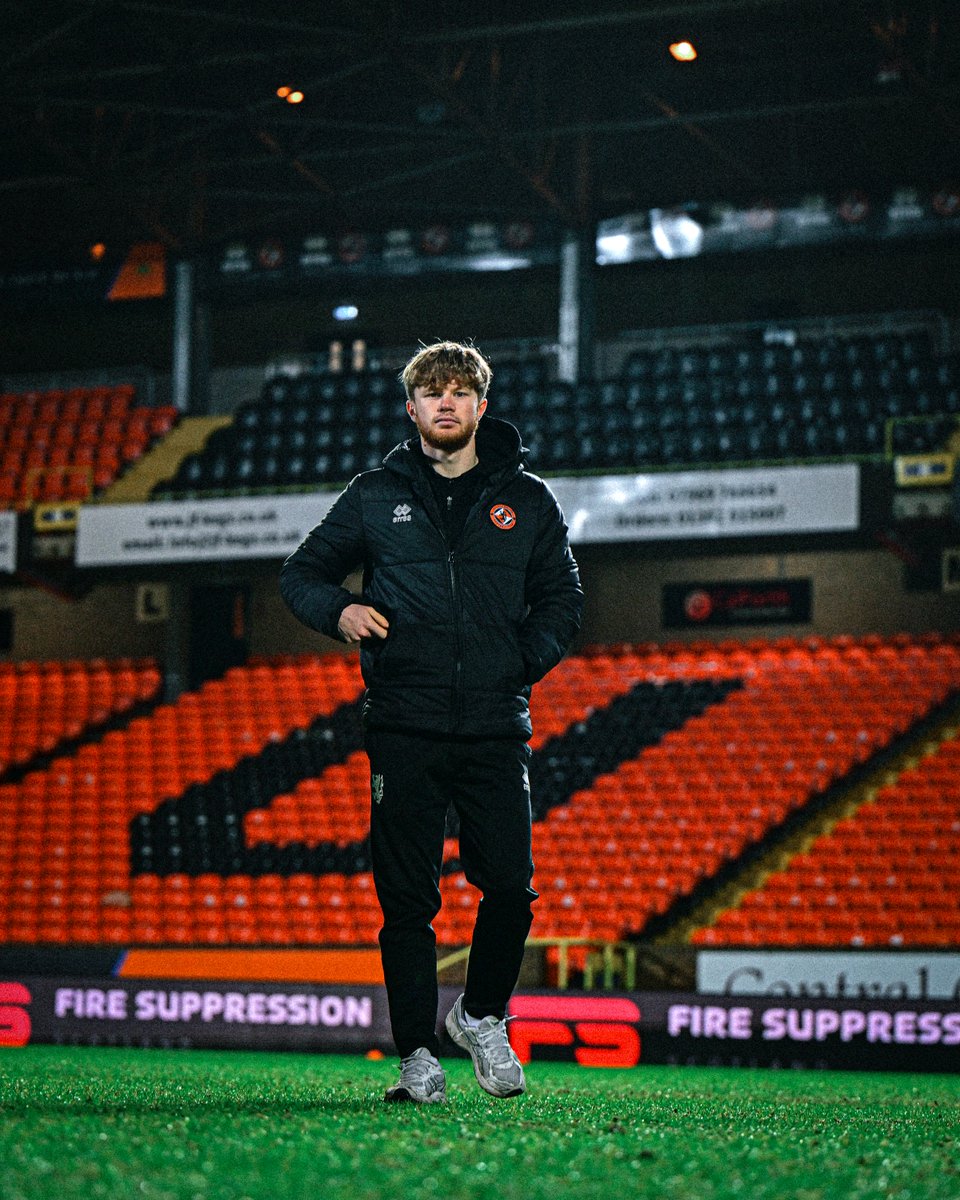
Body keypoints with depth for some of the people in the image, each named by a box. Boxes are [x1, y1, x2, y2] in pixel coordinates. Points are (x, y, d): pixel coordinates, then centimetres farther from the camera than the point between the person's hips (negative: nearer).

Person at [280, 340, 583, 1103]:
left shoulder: (526, 500, 11)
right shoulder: (375, 497, 9)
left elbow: (562, 598, 17)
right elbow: (302, 573, 17)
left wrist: (528, 658, 0)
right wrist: (338, 612, -5)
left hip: (496, 726, 1)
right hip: (404, 727, 0)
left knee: (509, 886, -7)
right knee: (407, 897, -1)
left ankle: (482, 1016, 18)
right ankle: (418, 1056, 7)